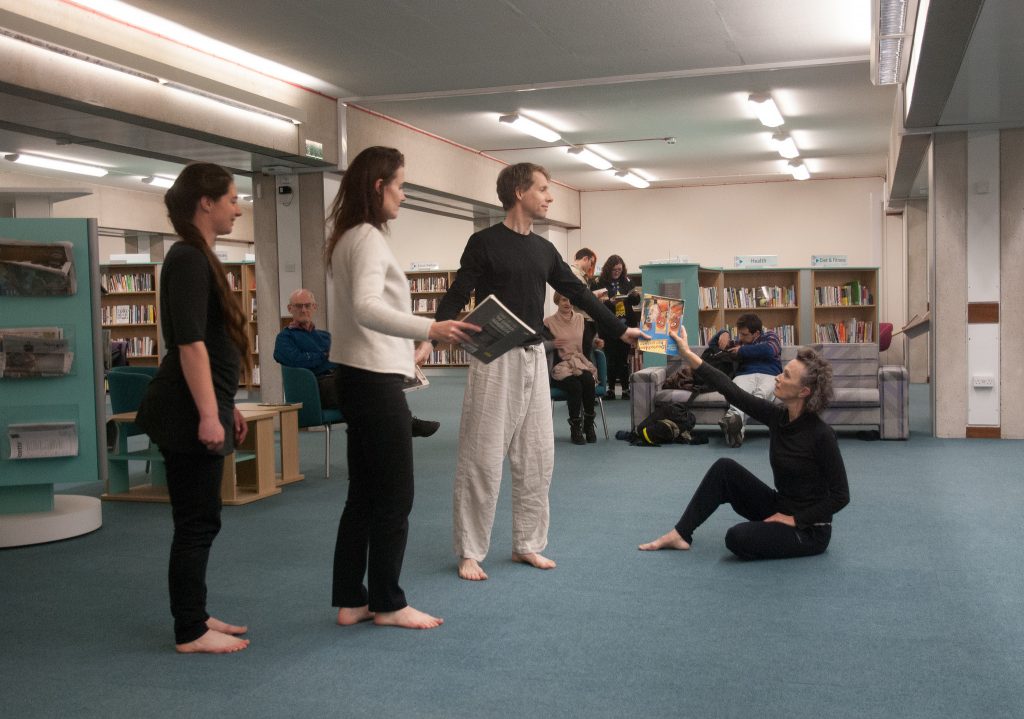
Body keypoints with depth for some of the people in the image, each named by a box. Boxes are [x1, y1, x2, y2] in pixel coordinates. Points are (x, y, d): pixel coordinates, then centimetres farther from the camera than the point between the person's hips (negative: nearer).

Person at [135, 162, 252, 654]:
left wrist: (227, 407, 24)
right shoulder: (188, 259, -15)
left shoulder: (198, 258, 16)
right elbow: (189, 342, -21)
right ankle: (190, 633, 7)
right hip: (187, 414, -10)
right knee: (197, 522, -3)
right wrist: (208, 414, -23)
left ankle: (194, 617, 25)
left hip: (194, 410, 10)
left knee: (198, 521, 15)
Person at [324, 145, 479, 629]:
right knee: (394, 499, -1)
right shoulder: (369, 237, -14)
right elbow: (366, 308, -28)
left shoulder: (346, 238, 16)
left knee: (363, 496, 12)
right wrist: (429, 330, -39)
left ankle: (350, 600, 18)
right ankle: (387, 603, 9)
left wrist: (409, 346, 30)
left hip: (358, 377, 10)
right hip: (376, 380, -10)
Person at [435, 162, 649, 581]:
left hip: (534, 358, 7)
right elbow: (456, 297, -10)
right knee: (482, 457, -4)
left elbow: (578, 293, 19)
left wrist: (620, 329, 20)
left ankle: (527, 544, 21)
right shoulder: (485, 243, -6)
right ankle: (469, 552, 7)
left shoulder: (544, 249, 13)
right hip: (494, 359, -6)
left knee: (537, 457, 9)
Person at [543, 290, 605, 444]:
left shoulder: (581, 319, 15)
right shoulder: (548, 322, 4)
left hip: (581, 364, 3)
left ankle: (589, 424, -18)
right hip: (560, 367, -3)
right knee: (575, 385, -32)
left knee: (588, 380, -31)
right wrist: (552, 344, -18)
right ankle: (575, 428, -17)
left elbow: (587, 342, 18)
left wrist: (596, 342, -3)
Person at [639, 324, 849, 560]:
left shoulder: (821, 434, -23)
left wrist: (794, 520, -17)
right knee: (725, 469, -5)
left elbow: (841, 495, -19)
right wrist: (688, 355, -9)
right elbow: (732, 391, -6)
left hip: (809, 529, -7)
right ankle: (681, 533, 1)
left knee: (739, 539, -29)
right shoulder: (777, 416, -4)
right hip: (779, 508, 7)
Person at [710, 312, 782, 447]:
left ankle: (733, 417, -69)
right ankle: (736, 422, -70)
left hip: (769, 375, -2)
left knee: (761, 393, -41)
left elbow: (769, 350, -3)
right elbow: (711, 344, 39)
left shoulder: (770, 336, 21)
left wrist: (742, 350, 5)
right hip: (744, 375, 2)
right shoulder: (739, 341, 34)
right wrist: (723, 333, 18)